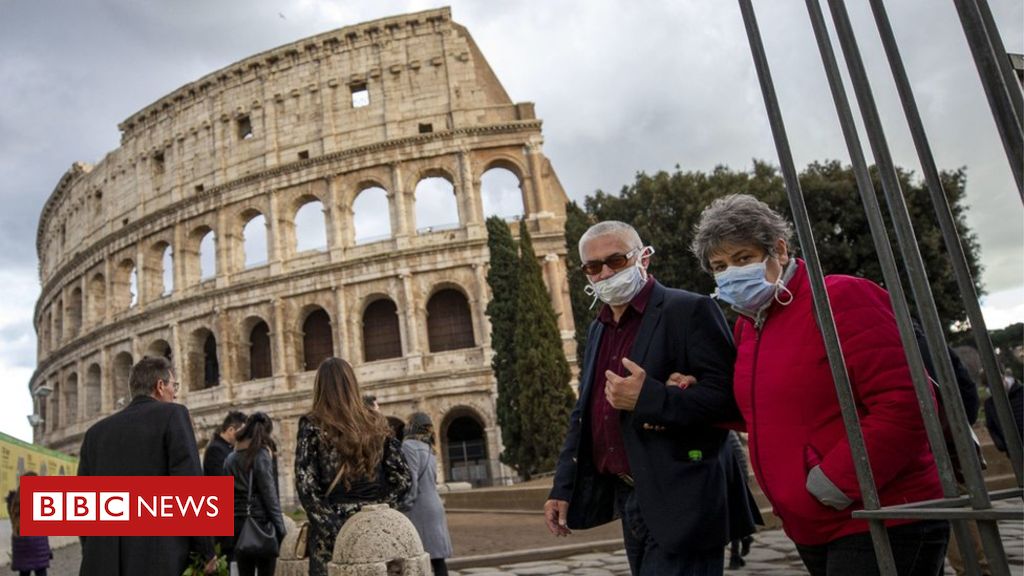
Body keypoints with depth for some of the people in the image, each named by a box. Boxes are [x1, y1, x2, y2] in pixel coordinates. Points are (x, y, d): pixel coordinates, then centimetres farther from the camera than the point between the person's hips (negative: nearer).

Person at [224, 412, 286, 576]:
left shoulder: (230, 459, 10)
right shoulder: (262, 455, -7)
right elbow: (269, 494, -11)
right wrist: (280, 526, -7)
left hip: (238, 523, 6)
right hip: (261, 522, -5)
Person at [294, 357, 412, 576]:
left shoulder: (312, 425, -3)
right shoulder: (376, 422, 7)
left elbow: (306, 485, -10)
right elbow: (402, 478, 4)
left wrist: (330, 527, -5)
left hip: (332, 531, -3)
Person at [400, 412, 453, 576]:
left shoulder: (409, 445, -9)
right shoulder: (428, 448, 17)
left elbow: (410, 479, -17)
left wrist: (405, 506, -13)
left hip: (419, 509, -8)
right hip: (433, 507, 8)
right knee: (437, 558, 7)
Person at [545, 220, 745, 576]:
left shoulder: (689, 311, -9)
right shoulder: (598, 329, 13)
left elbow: (727, 398, -17)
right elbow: (583, 414, 17)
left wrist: (647, 398, -27)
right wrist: (563, 487, 11)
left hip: (677, 503, -7)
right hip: (627, 500, 7)